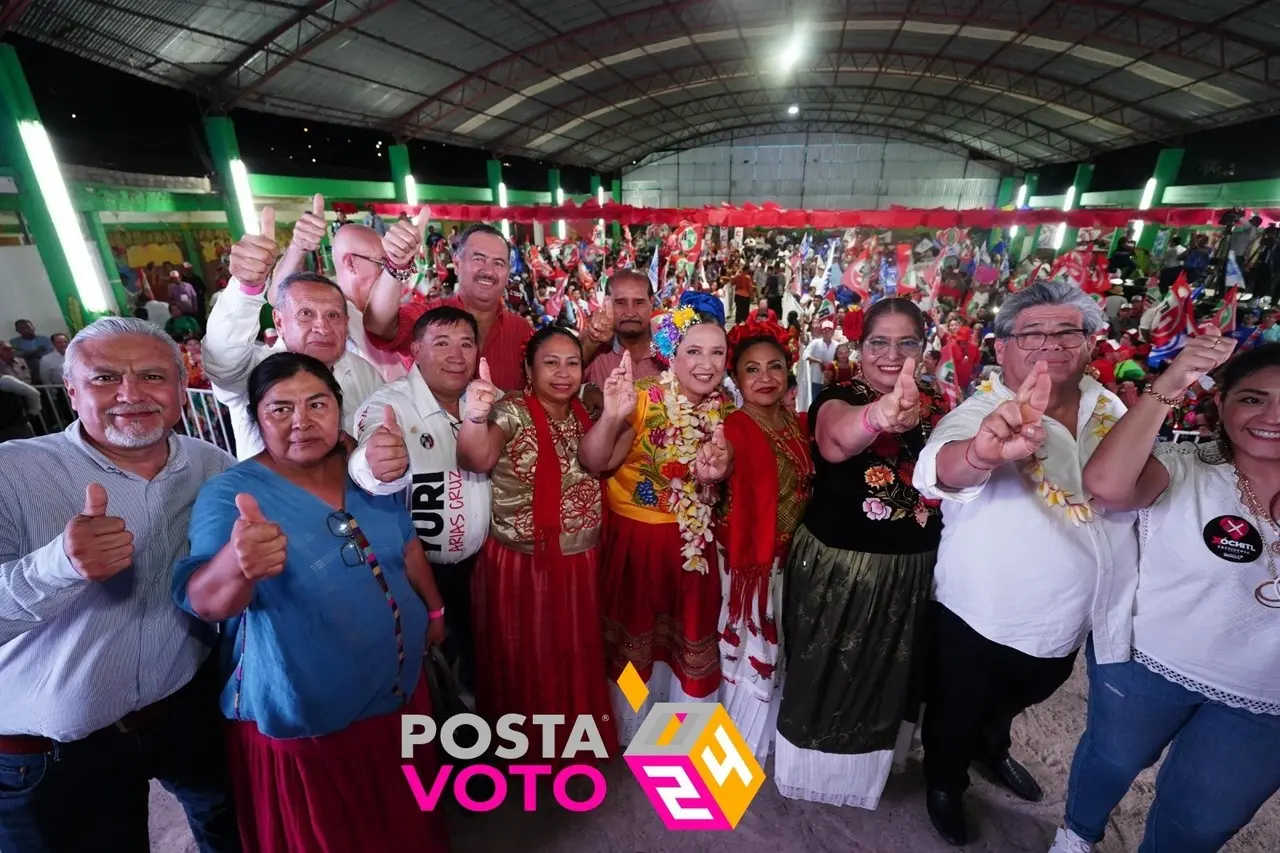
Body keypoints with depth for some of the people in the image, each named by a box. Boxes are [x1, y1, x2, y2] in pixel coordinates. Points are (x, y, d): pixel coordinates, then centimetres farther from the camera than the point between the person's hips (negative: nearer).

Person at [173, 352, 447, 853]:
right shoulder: (230, 493, -19)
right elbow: (204, 600, -34)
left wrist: (433, 608, 16)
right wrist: (236, 562, -55)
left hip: (400, 692, 5)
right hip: (303, 724, -4)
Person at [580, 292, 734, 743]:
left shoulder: (723, 408, -4)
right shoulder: (644, 400, -20)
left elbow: (723, 464, 8)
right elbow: (594, 463, -26)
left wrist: (717, 472, -15)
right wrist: (612, 416, -43)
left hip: (694, 541, 5)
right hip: (638, 536, -4)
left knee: (691, 634, 18)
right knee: (636, 636, 14)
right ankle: (633, 734, 41)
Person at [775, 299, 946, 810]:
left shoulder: (935, 405, 1)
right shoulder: (837, 399, -16)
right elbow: (841, 436, -42)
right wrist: (879, 415, -62)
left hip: (912, 569, 6)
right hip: (837, 565, -5)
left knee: (889, 677, 23)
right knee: (825, 673, 11)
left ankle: (867, 772, 51)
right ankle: (812, 770, 40)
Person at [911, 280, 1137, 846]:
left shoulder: (1110, 410, -5)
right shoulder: (983, 411, -24)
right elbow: (938, 472, -46)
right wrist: (983, 453, -67)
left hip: (1069, 620, 6)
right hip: (979, 617, -6)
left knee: (1016, 700, 32)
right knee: (956, 716, 18)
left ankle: (992, 748, 63)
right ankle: (944, 784, 49)